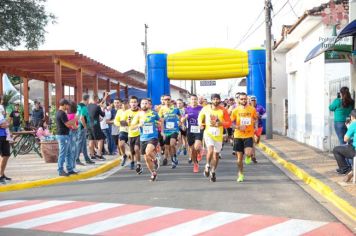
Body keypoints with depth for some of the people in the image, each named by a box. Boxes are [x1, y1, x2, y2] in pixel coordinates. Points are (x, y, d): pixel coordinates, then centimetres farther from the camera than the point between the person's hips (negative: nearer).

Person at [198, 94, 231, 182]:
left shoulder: (223, 110, -6)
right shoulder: (206, 108, -3)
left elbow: (229, 122, -2)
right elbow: (200, 116, 16)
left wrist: (221, 123, -19)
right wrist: (201, 124, -1)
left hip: (218, 135, 1)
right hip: (208, 133, -1)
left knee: (216, 154, 11)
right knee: (210, 150, -23)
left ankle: (213, 172, 31)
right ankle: (207, 166, 4)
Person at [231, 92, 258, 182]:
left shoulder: (252, 109, 0)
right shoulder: (236, 110, -2)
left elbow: (256, 118, 18)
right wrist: (238, 127, -15)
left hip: (249, 135, -1)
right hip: (238, 136, 1)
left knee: (248, 153, -22)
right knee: (239, 157, 6)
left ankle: (248, 157, 17)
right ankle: (240, 174, 25)